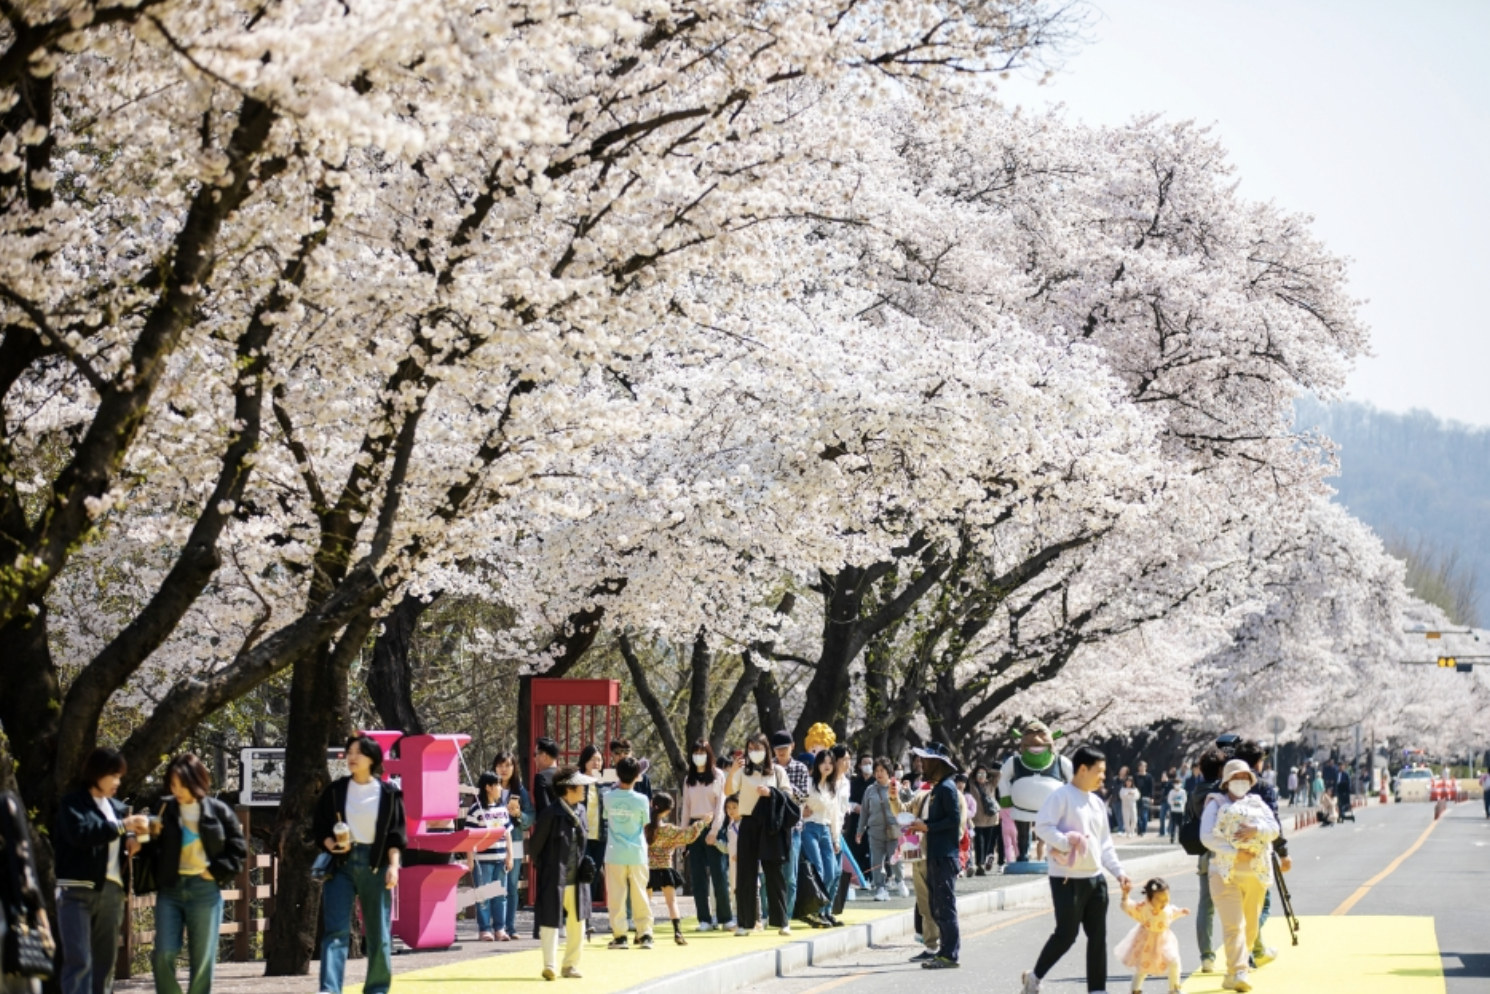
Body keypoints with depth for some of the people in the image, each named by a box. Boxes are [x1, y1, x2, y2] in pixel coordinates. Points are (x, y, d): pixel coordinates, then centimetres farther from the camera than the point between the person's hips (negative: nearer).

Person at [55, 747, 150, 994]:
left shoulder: (117, 807, 17)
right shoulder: (72, 803, -1)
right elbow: (80, 834, -18)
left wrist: (132, 839, 7)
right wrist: (122, 826, -19)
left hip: (111, 891, 7)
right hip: (77, 890, -7)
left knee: (105, 960, 8)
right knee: (79, 960, -13)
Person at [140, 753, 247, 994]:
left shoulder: (219, 811, 1)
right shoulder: (166, 810, 5)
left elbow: (239, 848, 4)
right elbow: (154, 851, 7)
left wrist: (217, 870, -6)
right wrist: (149, 836, -12)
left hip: (204, 890, -1)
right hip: (170, 888, 1)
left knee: (202, 960, 2)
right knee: (163, 955, -7)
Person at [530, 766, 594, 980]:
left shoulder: (579, 812, 7)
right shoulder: (550, 814, -14)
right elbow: (535, 844, -7)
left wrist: (584, 863, 9)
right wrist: (544, 869, -2)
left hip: (577, 880, 7)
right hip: (554, 880, -7)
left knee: (577, 923, 11)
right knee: (551, 923, -2)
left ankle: (571, 964, 22)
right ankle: (550, 966, 2)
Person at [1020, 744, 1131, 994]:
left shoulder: (1097, 803, 16)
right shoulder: (1062, 796, -9)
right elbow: (1042, 827, -19)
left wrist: (1118, 871, 10)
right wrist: (1069, 844, -27)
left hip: (1095, 878, 8)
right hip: (1068, 879, -8)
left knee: (1098, 936, 6)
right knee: (1066, 934, -6)